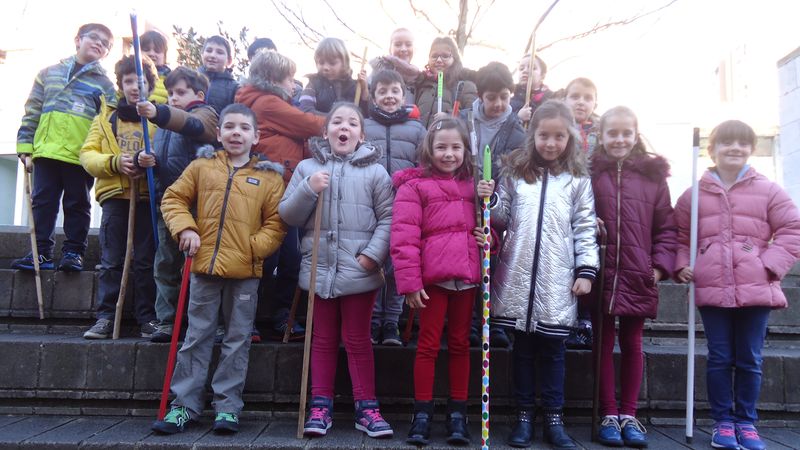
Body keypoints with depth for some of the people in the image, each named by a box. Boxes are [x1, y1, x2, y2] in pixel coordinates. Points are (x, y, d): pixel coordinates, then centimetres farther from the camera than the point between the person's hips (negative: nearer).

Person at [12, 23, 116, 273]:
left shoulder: (105, 84, 8)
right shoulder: (49, 73, 14)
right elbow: (32, 112, 13)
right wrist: (25, 148, 6)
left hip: (82, 156, -2)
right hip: (46, 151, 2)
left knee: (77, 205, 4)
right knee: (43, 202, 4)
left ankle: (73, 252, 13)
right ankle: (42, 251, 11)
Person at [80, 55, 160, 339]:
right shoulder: (107, 117, 14)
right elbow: (87, 154, 6)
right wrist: (115, 162, -12)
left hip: (148, 197, -2)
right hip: (115, 196, 2)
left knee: (146, 261, 3)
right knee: (111, 261, 4)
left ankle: (148, 318, 10)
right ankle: (106, 317, 10)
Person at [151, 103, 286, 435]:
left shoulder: (269, 176, 1)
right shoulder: (202, 166, 6)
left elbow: (276, 222, 0)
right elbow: (173, 198, 10)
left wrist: (255, 247, -14)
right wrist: (185, 228, -6)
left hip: (245, 271, -1)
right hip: (205, 265, 1)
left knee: (237, 340, 7)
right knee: (197, 337, 10)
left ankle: (227, 407, 18)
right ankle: (185, 405, 20)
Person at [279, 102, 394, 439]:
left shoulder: (374, 171, 1)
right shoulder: (307, 168, 6)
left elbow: (388, 218, -3)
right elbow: (287, 216, 5)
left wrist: (374, 253, -14)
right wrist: (308, 190, -11)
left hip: (359, 270, -2)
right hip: (319, 268, 2)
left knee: (358, 340, 8)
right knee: (323, 339, 13)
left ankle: (366, 407, 18)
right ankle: (320, 406, 23)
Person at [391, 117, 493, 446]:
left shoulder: (473, 185, 14)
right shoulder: (414, 185, -3)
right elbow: (403, 236, -10)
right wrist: (409, 282, -16)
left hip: (467, 276, 5)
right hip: (432, 276, -4)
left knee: (460, 344, 12)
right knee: (428, 344, 4)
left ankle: (458, 412, 23)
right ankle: (422, 413, 16)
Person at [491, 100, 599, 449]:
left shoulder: (578, 179, 5)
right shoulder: (515, 172, 8)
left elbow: (585, 228, 4)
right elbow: (501, 219, 11)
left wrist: (586, 270, -2)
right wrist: (489, 201, -8)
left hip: (557, 279, -1)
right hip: (518, 275, 1)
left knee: (553, 349, 6)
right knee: (523, 348, 9)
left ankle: (554, 418, 19)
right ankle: (524, 416, 20)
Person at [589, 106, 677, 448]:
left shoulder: (653, 174, 6)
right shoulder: (589, 172, 1)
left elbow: (666, 227, 5)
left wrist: (660, 265, -3)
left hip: (638, 276, 2)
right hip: (602, 274, -1)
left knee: (632, 344, 11)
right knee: (604, 344, 7)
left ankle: (628, 414, 22)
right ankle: (609, 415, 17)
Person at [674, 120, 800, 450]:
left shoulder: (768, 191, 4)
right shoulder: (694, 194, 6)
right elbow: (679, 236, 13)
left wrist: (771, 264, -8)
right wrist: (681, 265, -2)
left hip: (756, 289, 0)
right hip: (712, 290, 0)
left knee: (749, 359, 10)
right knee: (719, 358, 7)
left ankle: (746, 422, 24)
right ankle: (723, 422, 19)